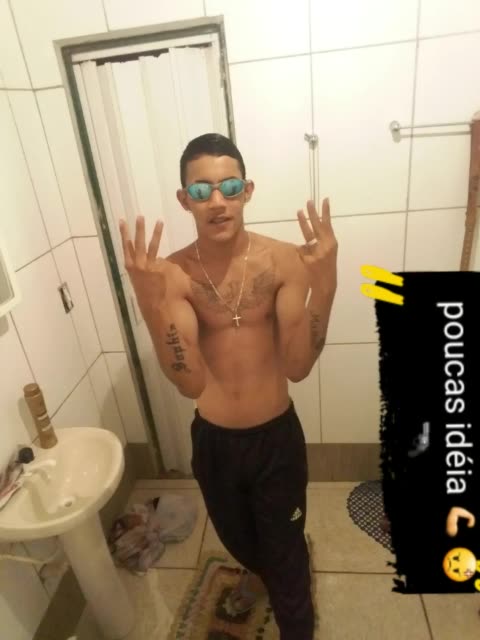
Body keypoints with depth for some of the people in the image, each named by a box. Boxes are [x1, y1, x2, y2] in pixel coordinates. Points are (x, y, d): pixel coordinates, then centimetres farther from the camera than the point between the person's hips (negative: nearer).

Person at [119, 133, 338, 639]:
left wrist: (324, 286, -35)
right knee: (237, 538, 30)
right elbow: (190, 383, -23)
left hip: (277, 435, -2)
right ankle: (258, 572, 67)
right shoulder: (170, 274, -15)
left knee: (285, 551, 19)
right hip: (212, 440, 2)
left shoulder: (284, 260, -16)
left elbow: (298, 366, -21)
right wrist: (151, 305, -37)